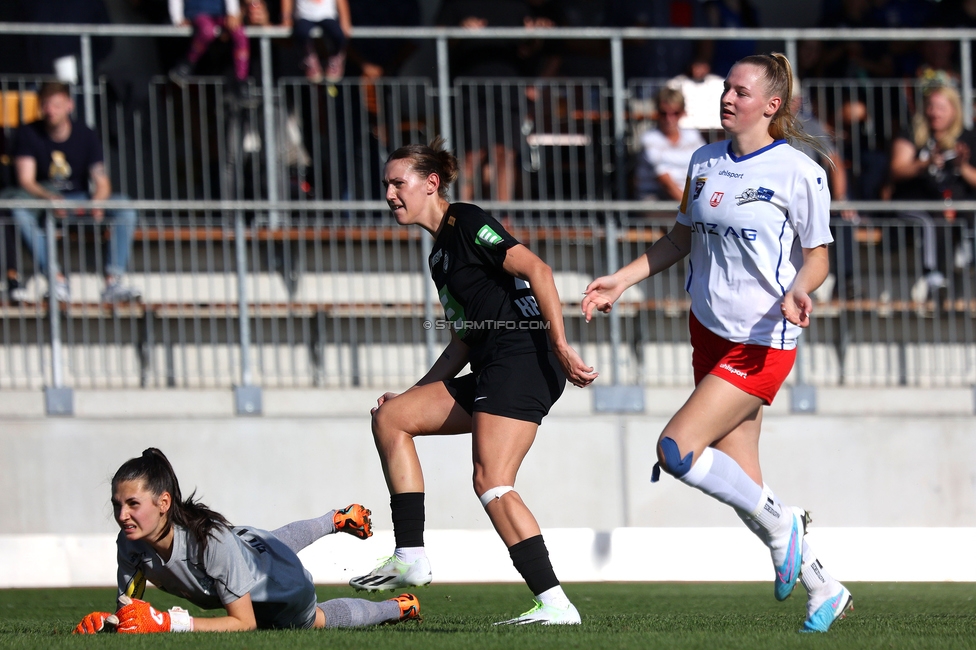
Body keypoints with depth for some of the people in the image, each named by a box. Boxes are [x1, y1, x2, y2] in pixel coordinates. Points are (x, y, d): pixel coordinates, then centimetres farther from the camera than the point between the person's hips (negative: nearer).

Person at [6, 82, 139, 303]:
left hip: (79, 198, 2)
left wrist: (97, 202, -29)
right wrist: (50, 198, -35)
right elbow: (26, 181, -15)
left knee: (125, 207, -23)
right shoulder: (29, 134, -6)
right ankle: (56, 278, -41)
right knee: (17, 203, -37)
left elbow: (102, 182, -5)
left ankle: (113, 282, -32)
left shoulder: (86, 136, 0)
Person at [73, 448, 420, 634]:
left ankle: (401, 607, 54)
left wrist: (167, 623, -50)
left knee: (313, 619, 28)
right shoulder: (130, 542, -34)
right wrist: (103, 622, -45)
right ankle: (339, 519, 69)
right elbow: (129, 607, -21)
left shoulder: (210, 538, -48)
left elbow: (245, 623, -41)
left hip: (281, 584, -5)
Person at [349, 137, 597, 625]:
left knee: (491, 481, -20)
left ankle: (554, 602, -24)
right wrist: (413, 393, 22)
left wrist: (561, 347, -23)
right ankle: (410, 557, 6)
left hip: (525, 360, -10)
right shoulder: (440, 254, 23)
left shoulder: (465, 223, -5)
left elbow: (536, 269, -16)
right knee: (389, 417, 11)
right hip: (492, 372, 10)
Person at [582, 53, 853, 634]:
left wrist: (798, 291, -24)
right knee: (741, 484, 4)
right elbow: (682, 239, 20)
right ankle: (824, 590, 16)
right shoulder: (706, 162, 8)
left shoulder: (799, 173, -10)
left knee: (676, 450, -17)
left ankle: (779, 523, 3)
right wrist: (622, 279, 12)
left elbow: (817, 257, -5)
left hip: (763, 342, -7)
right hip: (711, 329, 7)